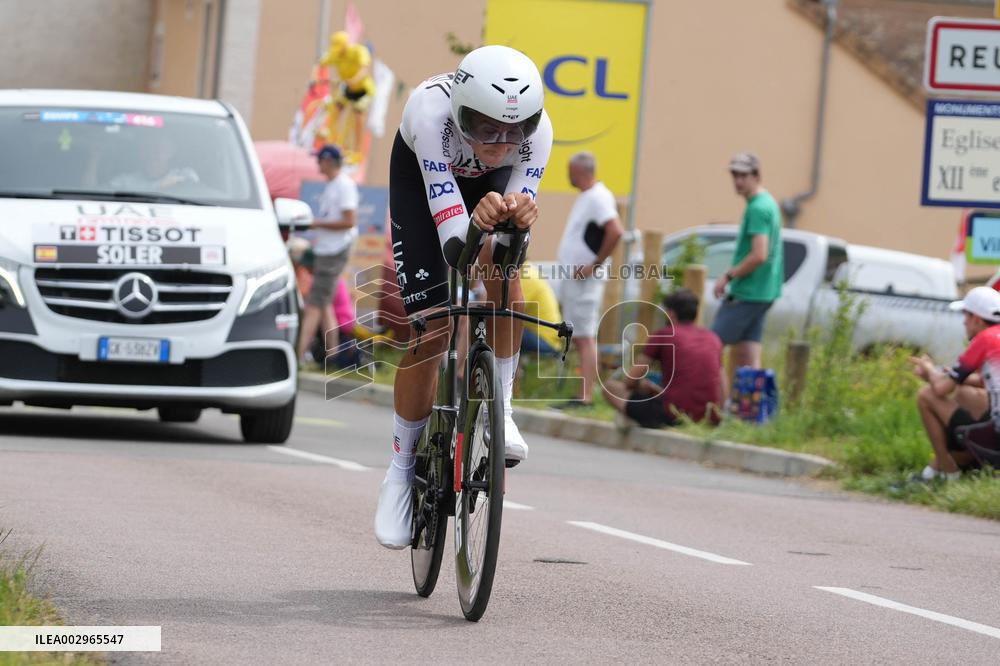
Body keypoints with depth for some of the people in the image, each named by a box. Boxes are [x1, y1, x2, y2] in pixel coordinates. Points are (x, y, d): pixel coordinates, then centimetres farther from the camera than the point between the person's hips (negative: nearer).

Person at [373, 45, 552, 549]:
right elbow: (454, 244, -46)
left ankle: (499, 410, -13)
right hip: (422, 177, -2)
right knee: (430, 332, -10)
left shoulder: (537, 129, -36)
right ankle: (401, 470, 8)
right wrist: (479, 220, -69)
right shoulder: (432, 112, -43)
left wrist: (518, 218, -60)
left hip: (492, 182, 2)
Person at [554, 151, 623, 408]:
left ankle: (585, 397, -15)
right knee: (578, 337, 11)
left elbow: (615, 232, -27)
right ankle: (583, 394, 13)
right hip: (572, 278, 10)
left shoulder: (598, 198, -14)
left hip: (585, 280, -10)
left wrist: (595, 264, -21)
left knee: (585, 338, -12)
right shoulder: (585, 197, 17)